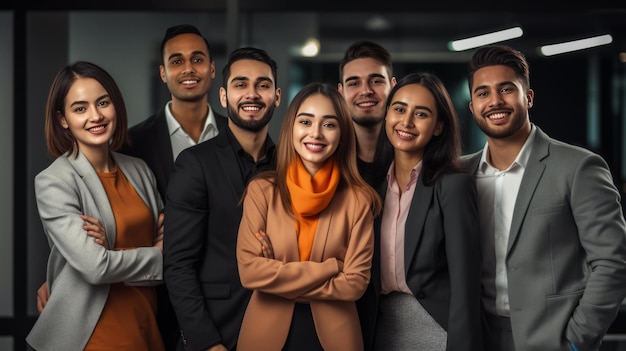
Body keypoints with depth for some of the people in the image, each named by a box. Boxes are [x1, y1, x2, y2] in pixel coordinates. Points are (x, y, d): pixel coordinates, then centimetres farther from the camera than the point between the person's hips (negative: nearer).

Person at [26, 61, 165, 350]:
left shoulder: (138, 169, 4)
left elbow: (164, 238, 7)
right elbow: (95, 267, -21)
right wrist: (157, 255, -5)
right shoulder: (53, 182, -13)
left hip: (147, 324, 6)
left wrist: (114, 250, -12)